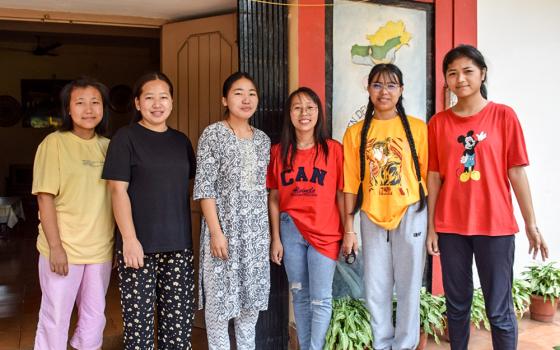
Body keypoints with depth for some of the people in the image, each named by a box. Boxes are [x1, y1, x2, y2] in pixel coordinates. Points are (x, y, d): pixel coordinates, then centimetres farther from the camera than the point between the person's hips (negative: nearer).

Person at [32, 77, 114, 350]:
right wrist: (55, 246, -14)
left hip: (101, 249, 4)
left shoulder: (108, 146, 6)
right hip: (63, 249, -4)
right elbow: (45, 198, -10)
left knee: (95, 317, 15)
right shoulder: (55, 143, -7)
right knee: (55, 319, 5)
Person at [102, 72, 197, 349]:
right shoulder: (126, 137, -1)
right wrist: (129, 239, -14)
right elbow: (118, 190, -7)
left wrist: (189, 234, 12)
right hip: (140, 243, -4)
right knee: (140, 316, 2)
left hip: (178, 244, 4)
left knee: (180, 317, 7)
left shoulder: (181, 141, 12)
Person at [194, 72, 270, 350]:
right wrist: (216, 232, -17)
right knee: (220, 298, 3)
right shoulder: (213, 134, -7)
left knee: (251, 296, 14)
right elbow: (204, 188, -11)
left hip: (256, 231, 5)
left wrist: (268, 230, 10)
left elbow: (264, 188, 13)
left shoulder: (263, 139, 9)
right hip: (224, 227, -5)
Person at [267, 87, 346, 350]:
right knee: (300, 297, 14)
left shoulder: (334, 149, -3)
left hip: (325, 234, -2)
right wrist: (276, 239, 3)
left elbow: (341, 194, 0)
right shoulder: (278, 152, 3)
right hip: (291, 231, 2)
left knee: (320, 299, 0)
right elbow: (273, 198, 5)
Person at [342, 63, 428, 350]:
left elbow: (428, 175, 1)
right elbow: (351, 183, 4)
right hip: (372, 217, 2)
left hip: (410, 214, -1)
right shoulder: (355, 133, 4)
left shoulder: (417, 128, 0)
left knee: (408, 287, 7)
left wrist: (433, 222, -2)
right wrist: (349, 229, 3)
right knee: (376, 290, 9)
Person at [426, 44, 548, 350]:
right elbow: (434, 177, 5)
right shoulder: (438, 123, 4)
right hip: (451, 227, 2)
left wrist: (531, 223, -2)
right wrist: (431, 227, 2)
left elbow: (516, 172, -1)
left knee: (499, 310, 3)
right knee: (457, 305, 12)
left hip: (495, 226, -2)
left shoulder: (503, 116, -1)